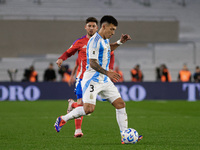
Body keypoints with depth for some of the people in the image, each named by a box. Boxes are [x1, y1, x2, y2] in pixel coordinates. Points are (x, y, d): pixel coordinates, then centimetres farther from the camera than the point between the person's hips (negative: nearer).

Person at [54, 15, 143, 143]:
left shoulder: (105, 40, 15)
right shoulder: (95, 41, -15)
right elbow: (92, 63, -22)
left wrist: (120, 42, 27)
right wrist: (107, 73, -33)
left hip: (105, 80, 9)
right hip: (92, 79, -9)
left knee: (120, 104, 0)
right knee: (89, 109, -19)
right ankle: (63, 119, 3)